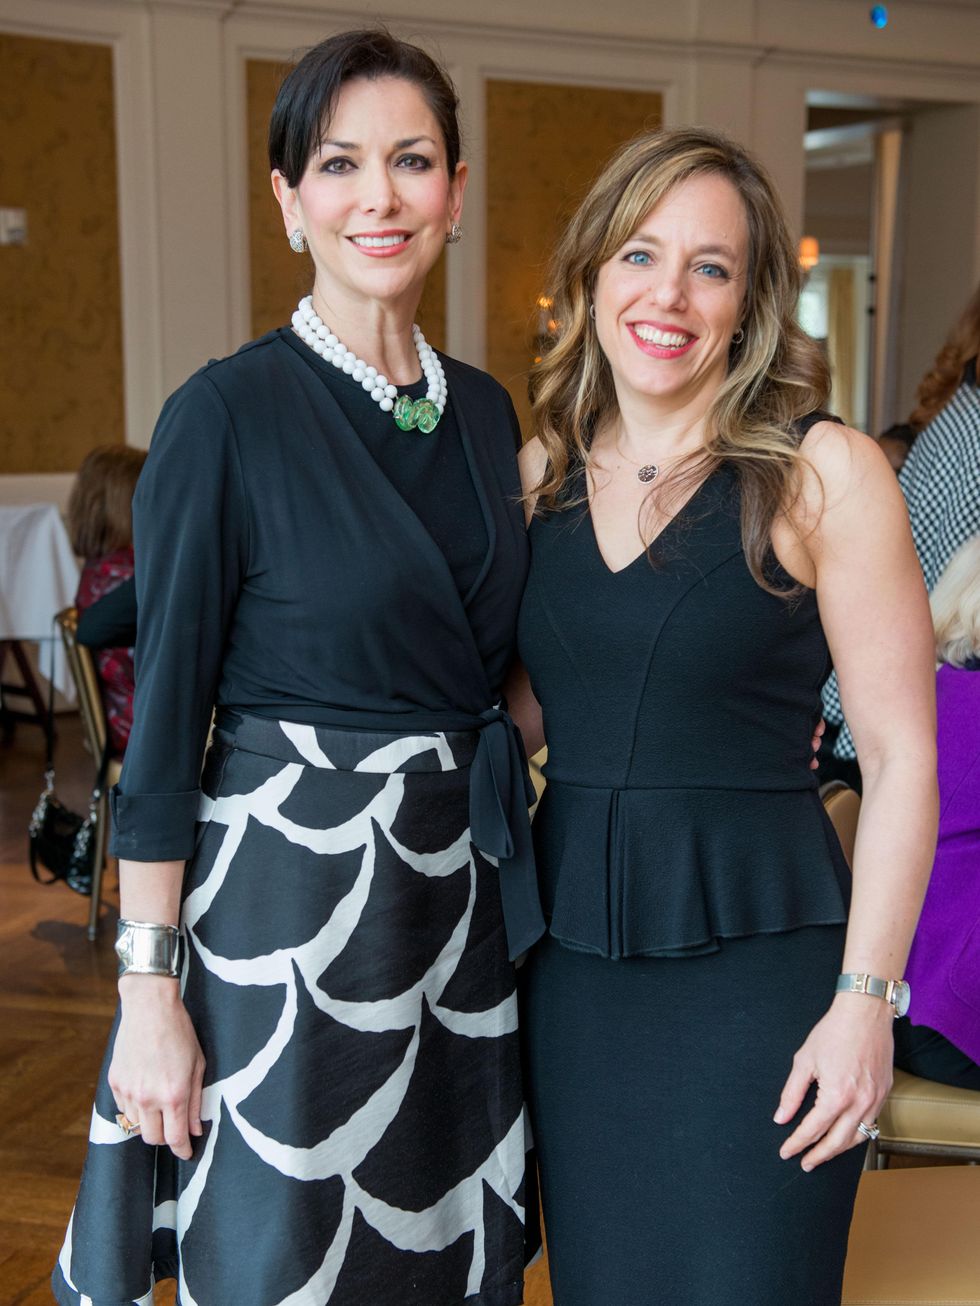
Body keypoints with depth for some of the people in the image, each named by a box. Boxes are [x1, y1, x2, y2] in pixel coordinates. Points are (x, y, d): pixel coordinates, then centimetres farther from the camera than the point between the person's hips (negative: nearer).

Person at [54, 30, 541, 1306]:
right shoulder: (228, 414, -12)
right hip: (289, 906, -5)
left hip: (462, 898, 6)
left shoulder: (484, 411, 6)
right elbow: (164, 717, -12)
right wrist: (152, 987, -13)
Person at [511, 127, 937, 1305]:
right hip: (571, 958, 5)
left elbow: (899, 756, -9)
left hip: (752, 962, -4)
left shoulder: (823, 475, -8)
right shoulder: (540, 475, 6)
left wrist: (865, 999, -13)